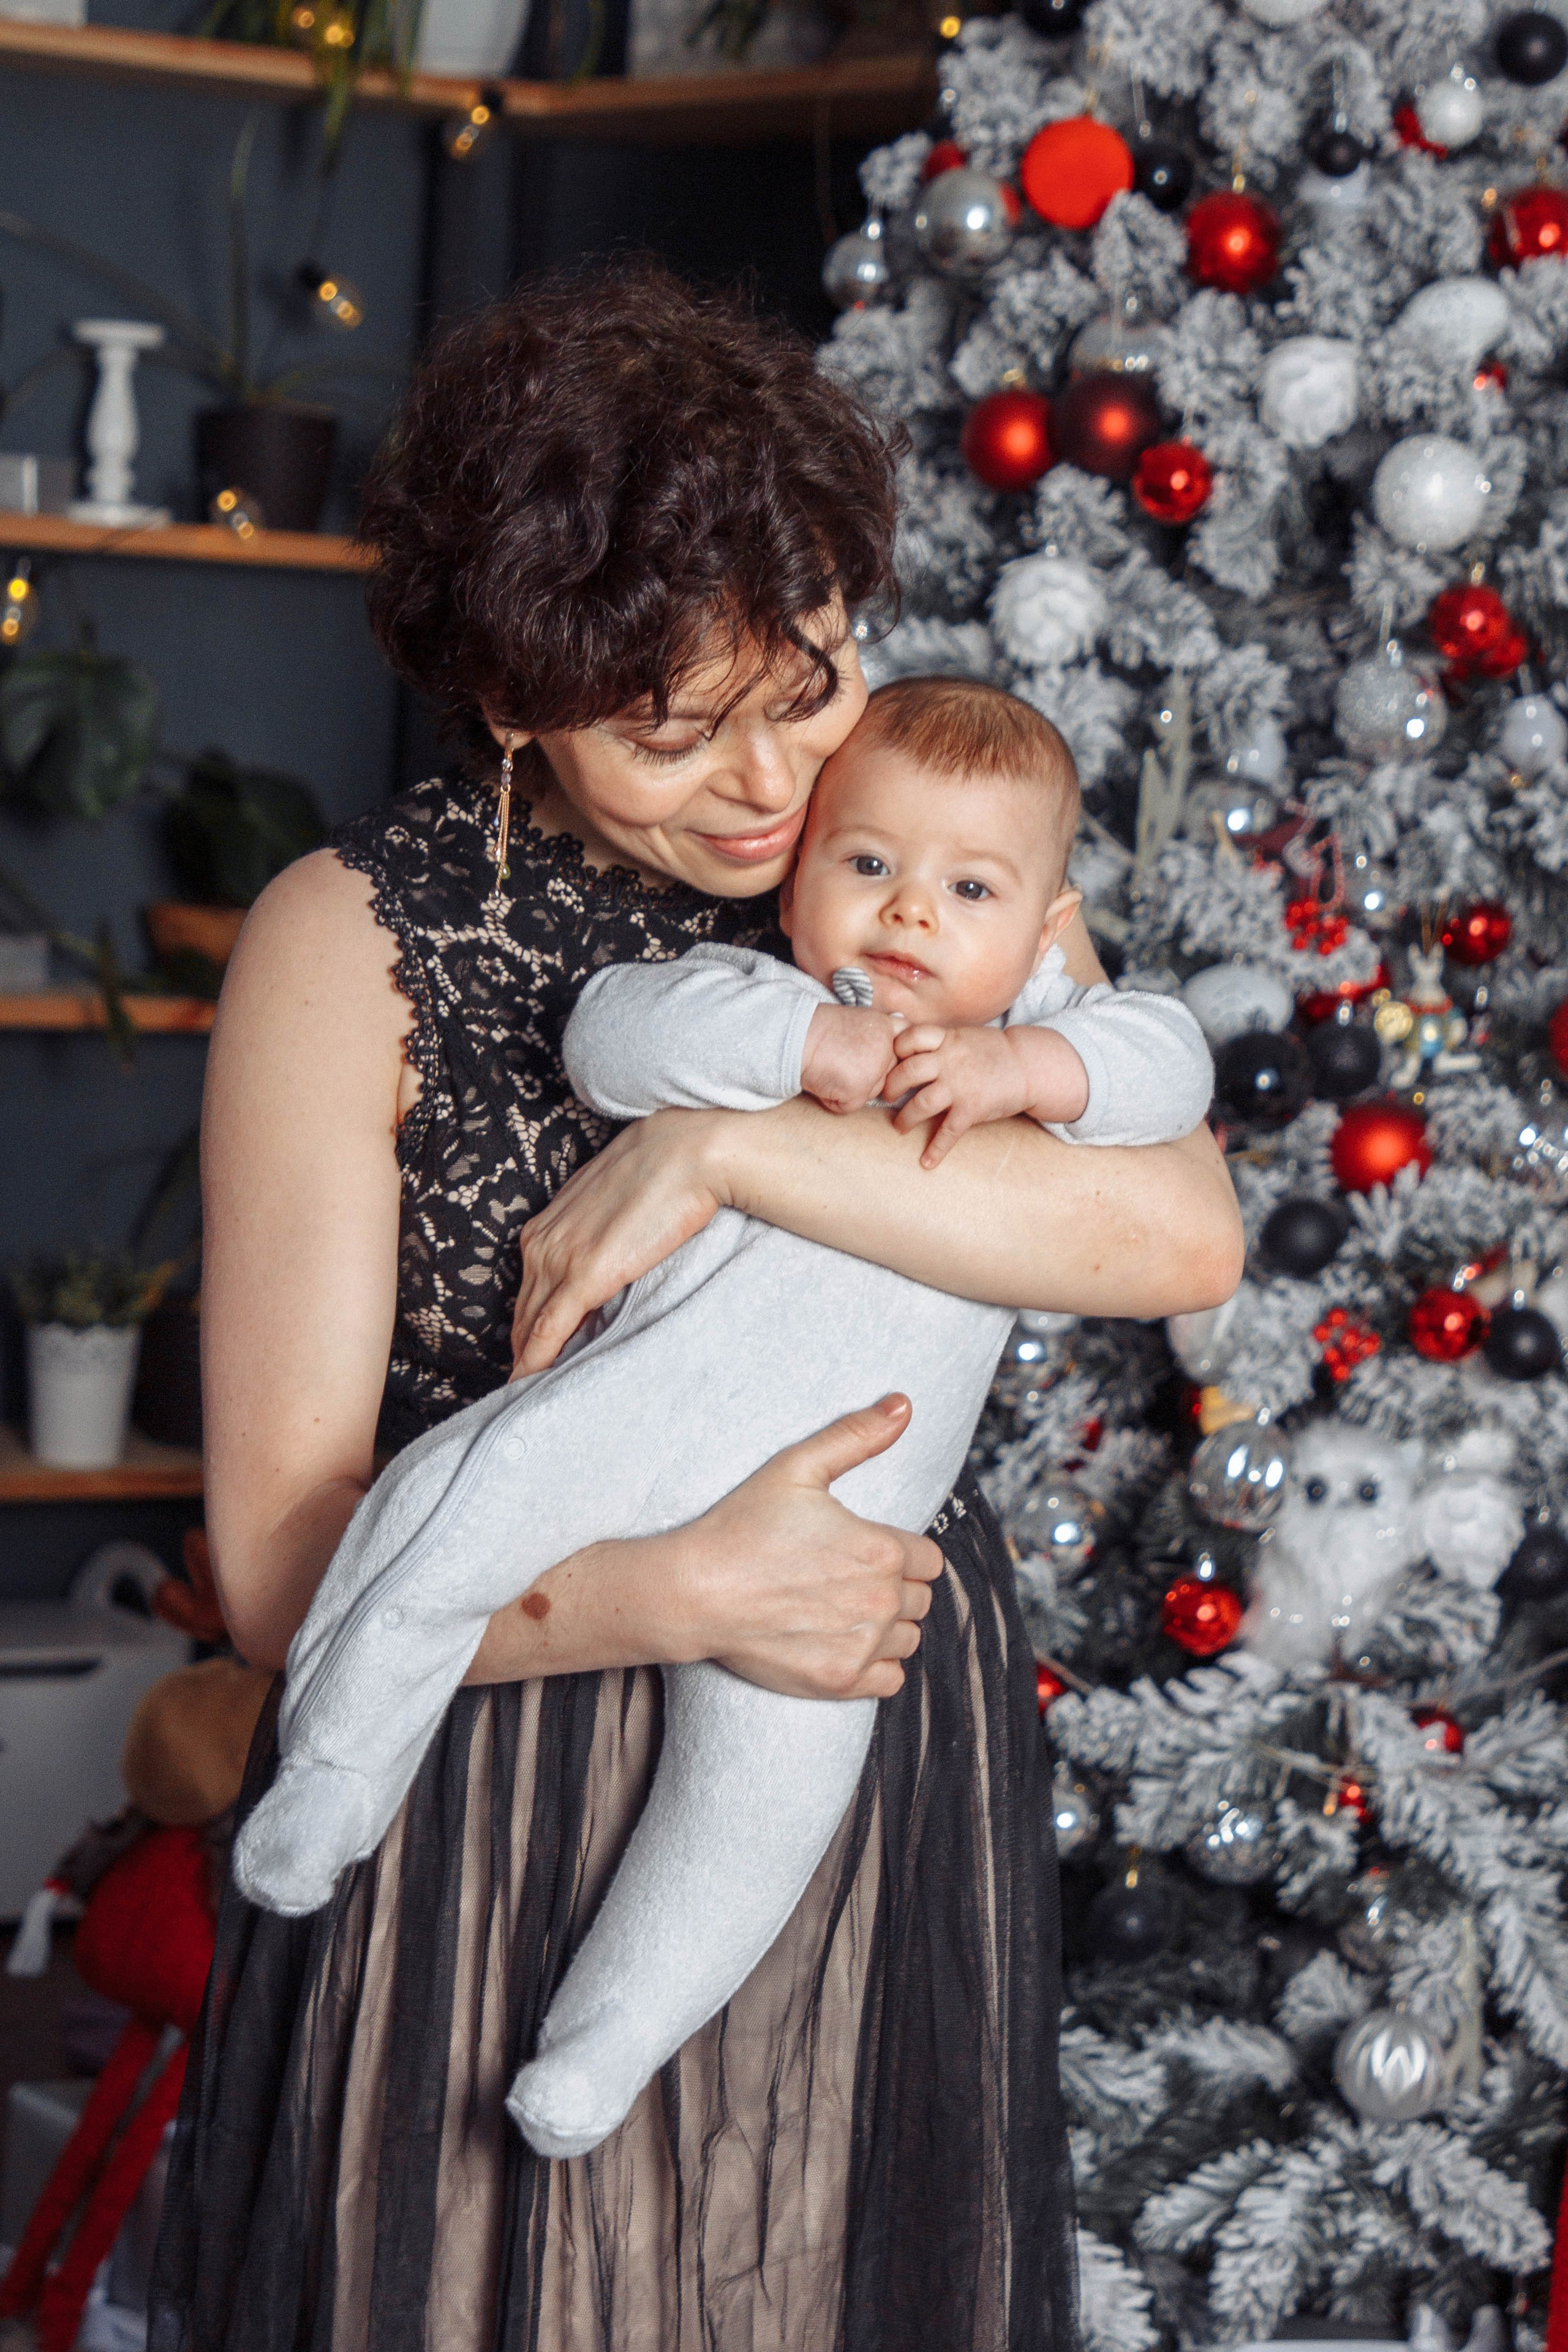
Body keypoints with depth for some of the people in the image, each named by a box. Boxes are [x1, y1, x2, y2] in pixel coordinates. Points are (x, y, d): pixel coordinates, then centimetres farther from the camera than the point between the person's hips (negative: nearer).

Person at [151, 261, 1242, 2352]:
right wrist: (695, 1592, -23)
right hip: (492, 1845, -3)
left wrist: (727, 1151, -22)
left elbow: (1185, 1235, -16)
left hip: (885, 1807, 3)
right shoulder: (357, 943, -7)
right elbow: (288, 1567, -10)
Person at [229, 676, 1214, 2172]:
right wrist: (810, 1043, -16)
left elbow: (1168, 1060, 3)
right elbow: (614, 1031, -5)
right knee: (449, 1509, -22)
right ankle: (332, 1781, -2)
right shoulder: (750, 998, 13)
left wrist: (1023, 1065, -13)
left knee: (775, 1764, -12)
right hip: (642, 1401, -1)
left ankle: (603, 2045, -2)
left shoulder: (1042, 1040, 20)